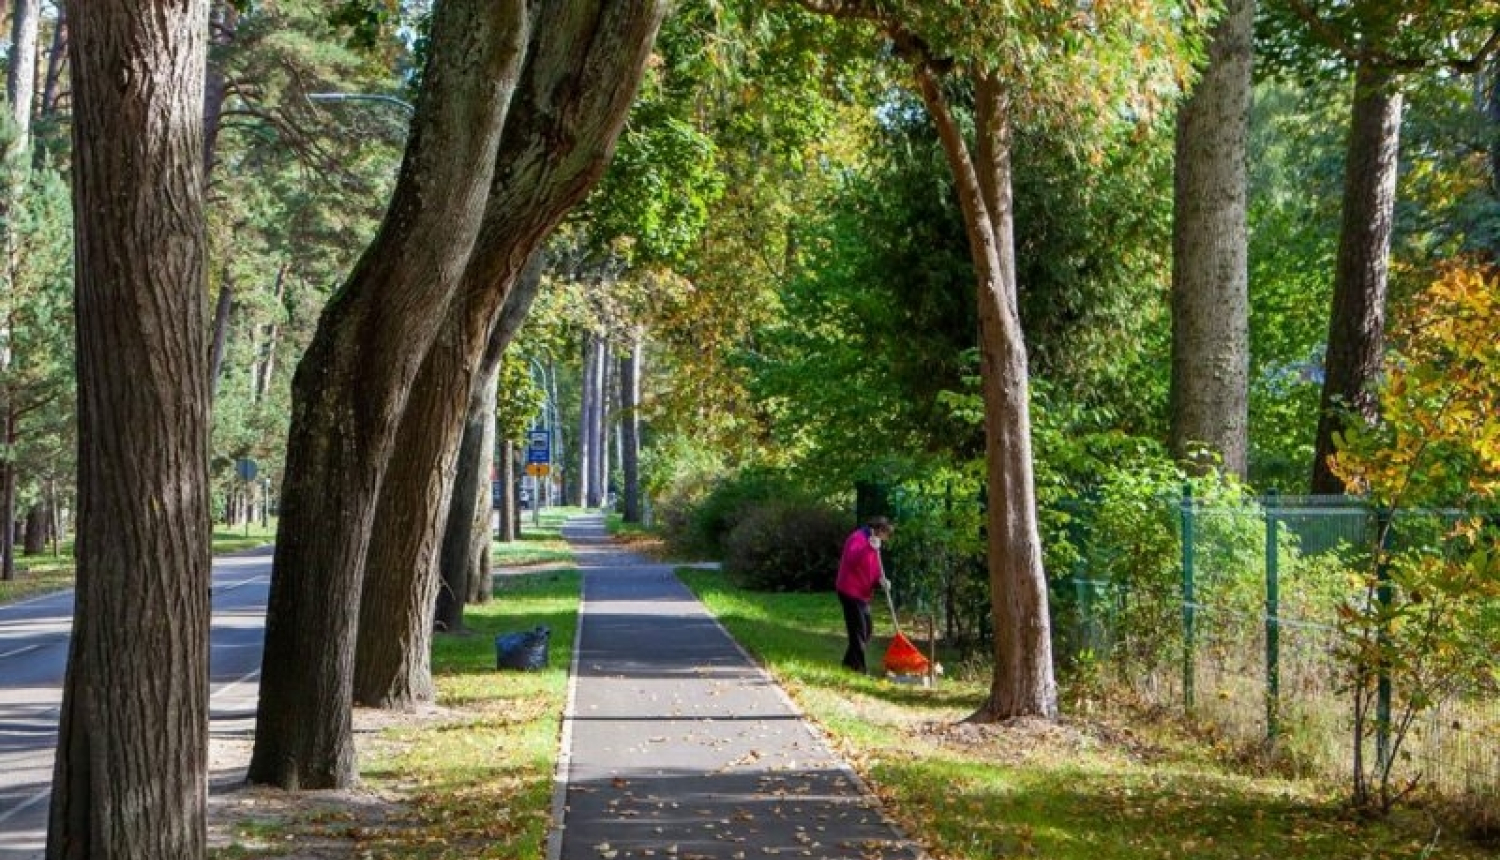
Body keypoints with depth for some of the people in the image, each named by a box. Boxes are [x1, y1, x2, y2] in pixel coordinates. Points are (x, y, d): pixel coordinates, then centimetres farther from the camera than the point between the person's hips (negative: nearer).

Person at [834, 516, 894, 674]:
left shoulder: (873, 542, 17)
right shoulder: (859, 538, -15)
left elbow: (872, 569, 20)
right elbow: (852, 558, -33)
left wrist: (881, 579, 0)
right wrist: (870, 548, -44)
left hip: (862, 593, 10)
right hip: (850, 591, -10)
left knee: (866, 629, 13)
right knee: (858, 628, -8)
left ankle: (850, 661, 23)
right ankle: (858, 665, -3)